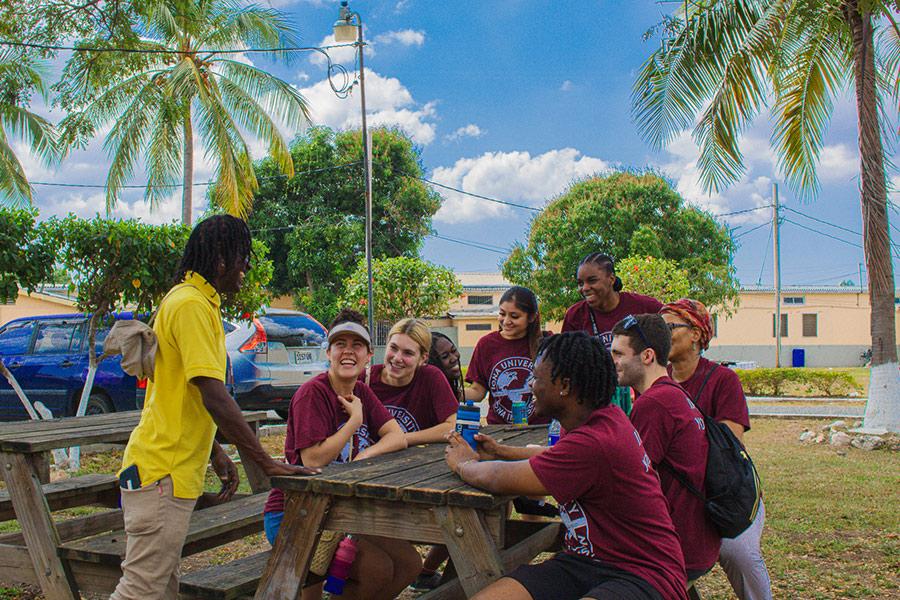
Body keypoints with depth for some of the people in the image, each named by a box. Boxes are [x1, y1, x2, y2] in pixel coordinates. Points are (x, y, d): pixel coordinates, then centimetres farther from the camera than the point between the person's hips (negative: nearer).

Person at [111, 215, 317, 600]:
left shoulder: (195, 301, 16)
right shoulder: (192, 305, -17)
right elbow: (215, 398, -23)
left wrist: (216, 453, 20)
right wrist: (267, 463, -19)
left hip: (173, 471, 10)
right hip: (162, 473, -10)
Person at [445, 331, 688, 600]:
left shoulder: (596, 441, -25)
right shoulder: (602, 418, 6)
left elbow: (499, 479, -18)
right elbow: (565, 455, 31)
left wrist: (463, 464, 3)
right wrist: (501, 451, 23)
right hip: (583, 560, 9)